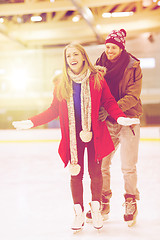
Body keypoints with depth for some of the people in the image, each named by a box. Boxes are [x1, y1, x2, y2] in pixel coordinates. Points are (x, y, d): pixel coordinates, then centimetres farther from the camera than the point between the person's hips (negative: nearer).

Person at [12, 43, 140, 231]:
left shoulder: (97, 79, -1)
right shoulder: (61, 84, 4)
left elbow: (109, 102, 1)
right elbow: (53, 110, 9)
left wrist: (120, 117, -16)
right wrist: (32, 122, 2)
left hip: (94, 135, -1)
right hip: (73, 137, 1)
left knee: (95, 172, 5)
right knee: (75, 174, 6)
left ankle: (96, 209, 27)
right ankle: (79, 213, 22)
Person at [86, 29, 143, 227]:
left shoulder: (132, 67, -8)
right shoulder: (101, 64, 4)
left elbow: (132, 96, -14)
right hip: (107, 121, 4)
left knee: (128, 167, 0)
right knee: (101, 164, 5)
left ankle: (131, 204, 19)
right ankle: (103, 205, 20)